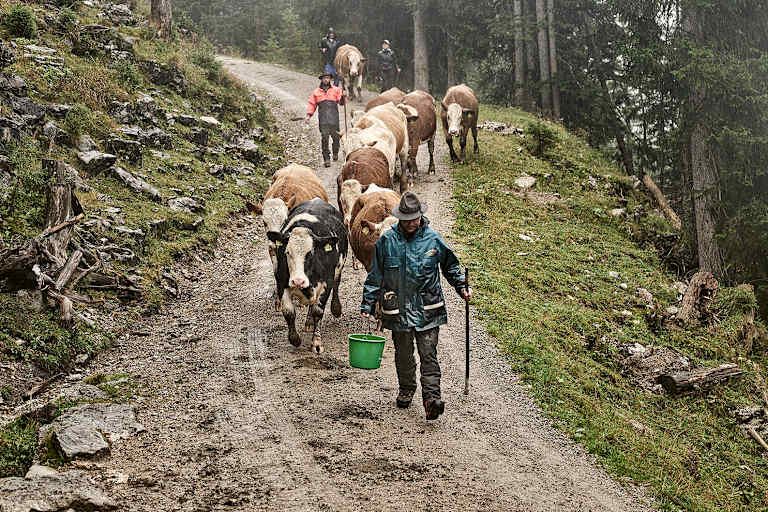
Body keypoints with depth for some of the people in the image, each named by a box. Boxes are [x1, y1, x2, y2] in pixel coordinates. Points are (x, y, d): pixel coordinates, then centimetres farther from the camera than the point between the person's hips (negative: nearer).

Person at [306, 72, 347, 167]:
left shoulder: (336, 90, 15)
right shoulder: (316, 92, 17)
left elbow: (341, 102, 7)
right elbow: (312, 104, 20)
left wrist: (343, 96, -14)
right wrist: (309, 115, 9)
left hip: (334, 117, 0)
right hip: (323, 118, 0)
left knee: (336, 136, -2)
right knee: (324, 137, -11)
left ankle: (335, 153, 25)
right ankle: (326, 158, -10)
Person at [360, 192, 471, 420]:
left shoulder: (433, 239, -1)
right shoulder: (387, 241, -1)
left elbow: (451, 266, 15)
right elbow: (375, 276, 6)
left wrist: (462, 286, 3)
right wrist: (367, 305, 4)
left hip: (427, 309, -1)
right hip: (398, 309, 1)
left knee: (428, 354, -7)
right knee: (403, 354, 13)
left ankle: (432, 398, -10)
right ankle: (406, 390, 34)